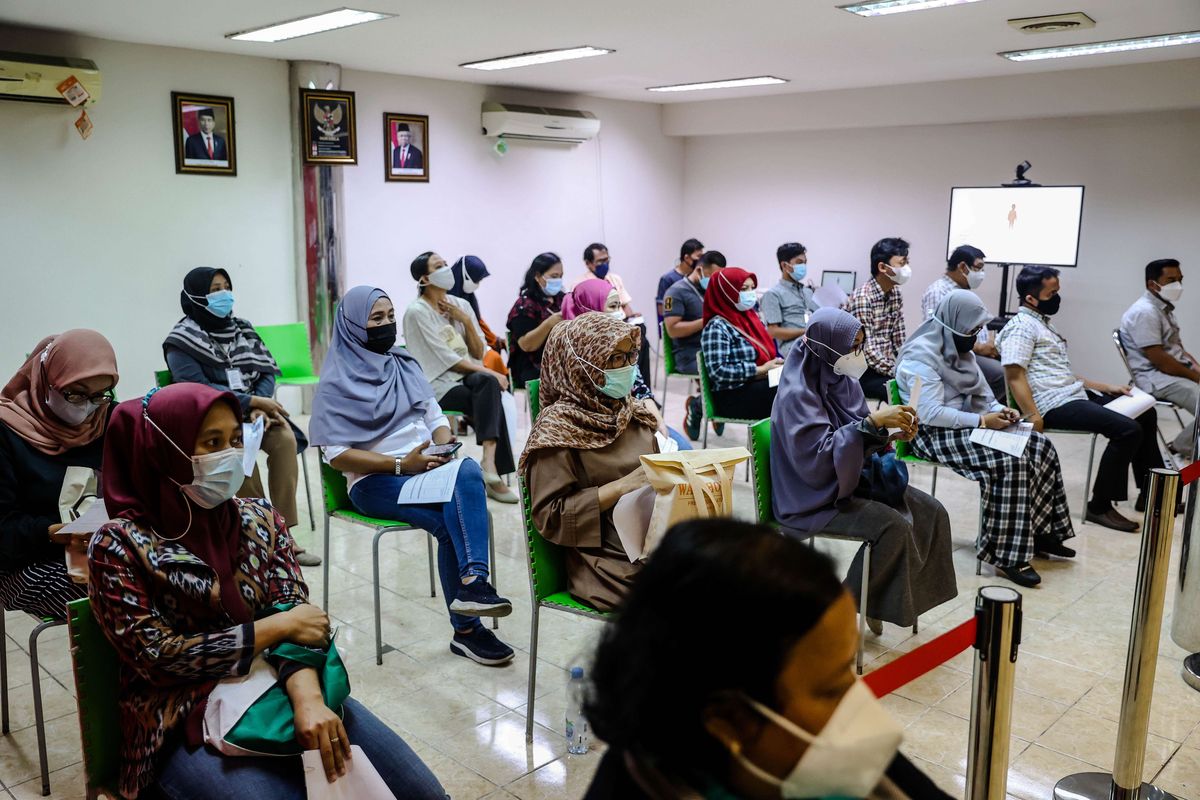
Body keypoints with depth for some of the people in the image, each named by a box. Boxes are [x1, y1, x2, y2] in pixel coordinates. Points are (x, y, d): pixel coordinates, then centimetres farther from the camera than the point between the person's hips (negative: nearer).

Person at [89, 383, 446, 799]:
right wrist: (275, 627, -12)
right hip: (186, 724, -3)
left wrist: (308, 697, -22)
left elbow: (295, 614, -4)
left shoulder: (260, 521, 5)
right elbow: (159, 657, -10)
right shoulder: (120, 544, -5)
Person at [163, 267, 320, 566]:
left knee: (285, 438, -26)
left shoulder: (241, 329, 12)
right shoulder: (182, 342, -3)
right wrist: (252, 401, -19)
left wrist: (260, 407, -13)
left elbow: (267, 372, 7)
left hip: (252, 413, 4)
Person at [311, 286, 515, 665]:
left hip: (427, 466, 4)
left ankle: (472, 583, -43)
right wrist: (401, 464, -18)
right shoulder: (337, 382, -1)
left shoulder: (406, 365, 17)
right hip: (375, 481, -4)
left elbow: (436, 419, 17)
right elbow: (337, 455, -8)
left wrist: (445, 446, -7)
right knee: (449, 522, -30)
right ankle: (467, 629, -21)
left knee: (468, 471, -33)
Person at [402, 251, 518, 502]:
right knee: (492, 402, -28)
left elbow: (478, 353, 11)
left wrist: (466, 321, -4)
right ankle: (495, 475, -25)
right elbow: (445, 359, -13)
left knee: (487, 383, -30)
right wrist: (489, 372, -18)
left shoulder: (461, 305, 11)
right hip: (439, 385, -5)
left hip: (469, 378, 5)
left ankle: (489, 460, -32)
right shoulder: (417, 311, -7)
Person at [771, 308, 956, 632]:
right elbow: (818, 458, -29)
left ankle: (912, 590, 7)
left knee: (932, 512, -4)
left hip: (854, 480, 8)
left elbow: (859, 443, 11)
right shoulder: (797, 393, -20)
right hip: (815, 495, -8)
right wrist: (872, 422, -29)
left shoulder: (844, 382, 4)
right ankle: (851, 604, -5)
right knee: (895, 527, -25)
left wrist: (891, 435, -10)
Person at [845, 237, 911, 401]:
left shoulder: (896, 294, 8)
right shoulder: (862, 297, -17)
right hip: (863, 372, -8)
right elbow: (866, 350, -21)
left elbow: (898, 339, 12)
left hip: (887, 366, 8)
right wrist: (897, 373, -21)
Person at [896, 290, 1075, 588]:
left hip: (969, 425, 10)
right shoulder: (922, 355, -17)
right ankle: (1006, 554, -23)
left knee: (1040, 446, -6)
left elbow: (979, 392, 20)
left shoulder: (959, 349, 14)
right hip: (936, 434, -10)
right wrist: (982, 421, -23)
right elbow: (930, 413, -25)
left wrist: (998, 409, -2)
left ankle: (1038, 531, 2)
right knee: (1010, 463, -28)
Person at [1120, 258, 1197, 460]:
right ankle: (1183, 448, -1)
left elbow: (1177, 348, 19)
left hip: (1178, 369, 10)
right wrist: (1195, 376, -14)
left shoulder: (1165, 308, 15)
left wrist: (1195, 366, -1)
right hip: (1156, 377, -10)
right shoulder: (1144, 312, -17)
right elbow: (1159, 360, -22)